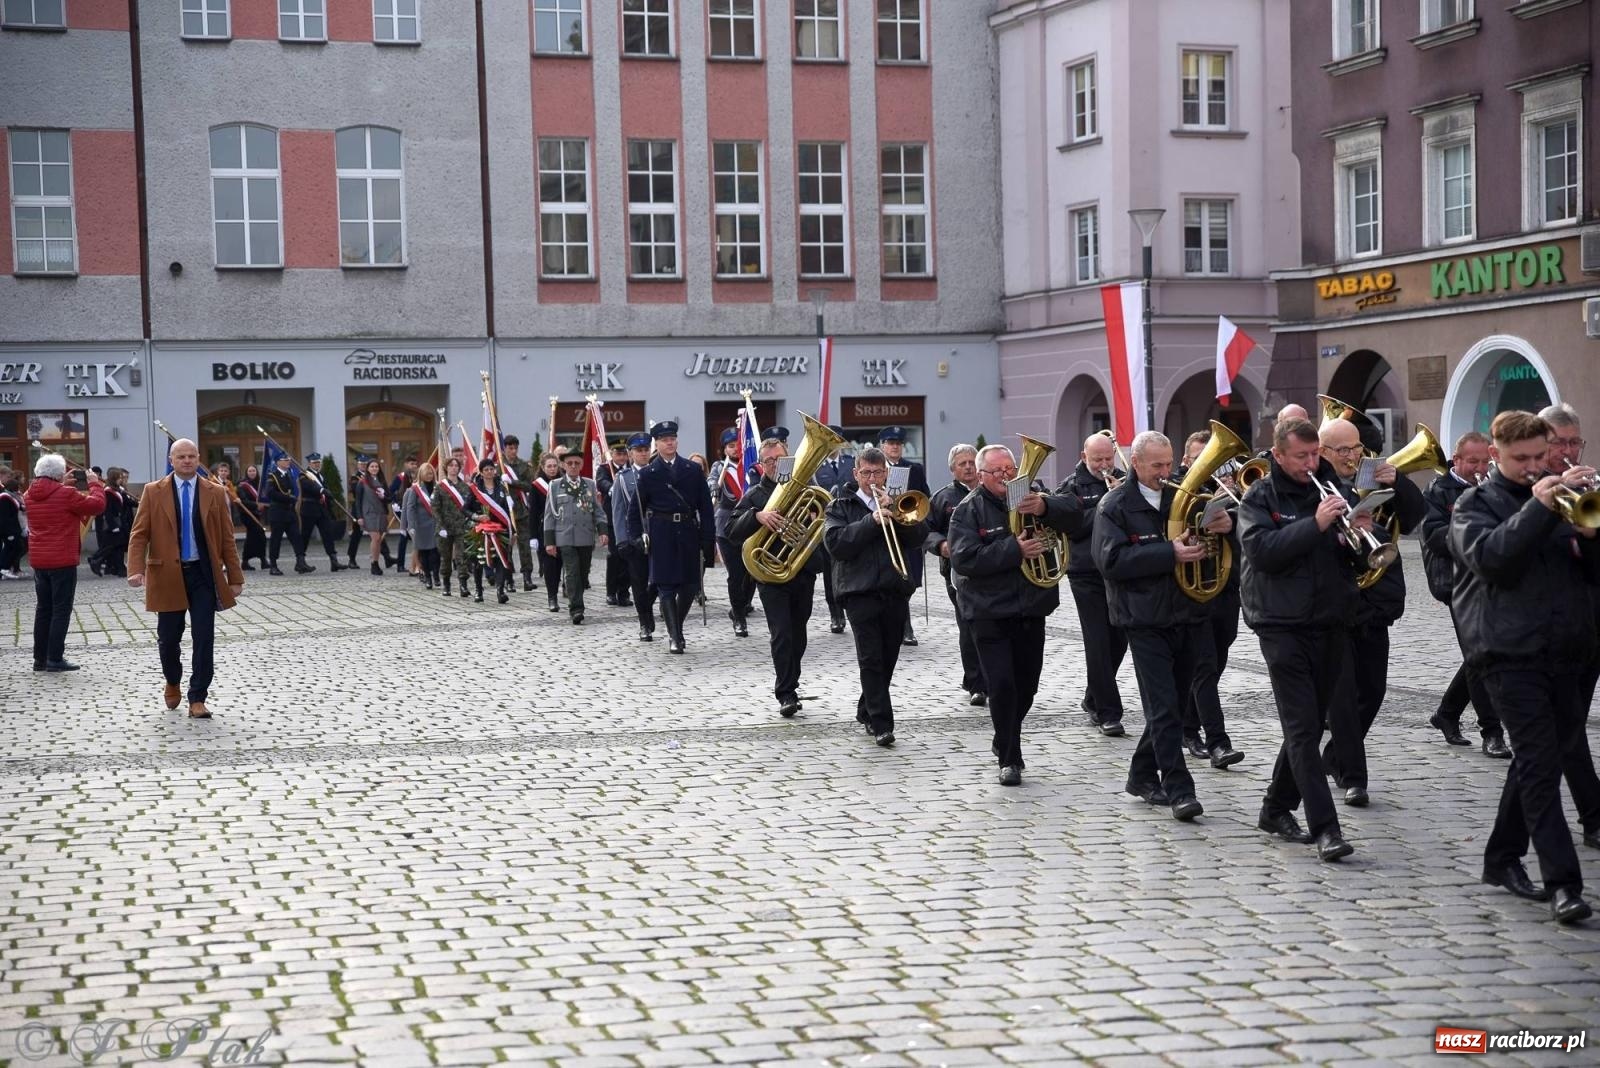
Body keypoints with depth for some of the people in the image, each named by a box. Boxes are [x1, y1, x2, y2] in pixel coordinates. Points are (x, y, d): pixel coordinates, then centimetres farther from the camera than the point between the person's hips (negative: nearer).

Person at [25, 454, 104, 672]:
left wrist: (63, 485, 19)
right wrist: (95, 484, 2)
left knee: (43, 609, 14)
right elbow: (97, 505, -13)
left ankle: (40, 658, 17)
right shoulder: (66, 494, -16)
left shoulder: (30, 495, 5)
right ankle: (55, 658, -4)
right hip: (62, 561, -7)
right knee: (61, 610, -2)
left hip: (38, 561, 7)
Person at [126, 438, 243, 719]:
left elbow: (226, 538, 5)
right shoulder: (153, 492, 2)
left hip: (204, 573, 0)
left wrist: (235, 578, 2)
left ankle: (197, 699, 4)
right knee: (169, 637, 7)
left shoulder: (215, 493, 4)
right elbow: (139, 534, -2)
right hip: (168, 574, 0)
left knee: (204, 638, -3)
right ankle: (172, 682, 36)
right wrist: (136, 569, -17)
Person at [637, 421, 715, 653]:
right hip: (661, 536, -2)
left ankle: (675, 628, 25)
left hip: (688, 532, 2)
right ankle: (674, 637, -1)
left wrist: (707, 538, -1)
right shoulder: (648, 474, 3)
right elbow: (637, 509, 6)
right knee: (666, 586, -3)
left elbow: (705, 506, 5)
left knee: (690, 585, 5)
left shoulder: (694, 470, 7)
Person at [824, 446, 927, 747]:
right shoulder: (841, 505, 6)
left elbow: (918, 536, -1)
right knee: (871, 658, -12)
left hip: (896, 590, 4)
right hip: (860, 591, -4)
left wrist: (892, 511, -12)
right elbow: (836, 543, -11)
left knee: (887, 659, 9)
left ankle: (866, 712, 25)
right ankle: (881, 723, -14)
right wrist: (872, 520, -17)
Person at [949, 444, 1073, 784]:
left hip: (1031, 609, 4)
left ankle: (1005, 743, 35)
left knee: (1026, 685, 13)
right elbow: (963, 560, -18)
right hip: (989, 612, -4)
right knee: (1002, 684, -11)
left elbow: (1069, 516, -9)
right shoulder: (967, 510, -5)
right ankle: (1009, 759, 0)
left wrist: (1044, 507, -31)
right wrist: (1014, 550, -25)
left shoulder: (1029, 498, 7)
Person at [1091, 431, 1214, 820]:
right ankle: (1179, 789, -8)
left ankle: (1143, 776, 26)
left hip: (1188, 618, 6)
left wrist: (1225, 526, -8)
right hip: (1147, 622, -6)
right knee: (1164, 709, -9)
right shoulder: (1115, 507, -4)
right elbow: (1111, 561, -16)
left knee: (1173, 705, 12)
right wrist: (1170, 553, -23)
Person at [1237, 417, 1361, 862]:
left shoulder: (1331, 489, 11)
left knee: (1311, 723, 11)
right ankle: (1325, 827, -13)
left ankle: (1277, 807, 27)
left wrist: (1359, 533, -9)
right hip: (1283, 624, -5)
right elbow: (1261, 551, -17)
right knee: (1302, 728, -9)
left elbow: (1356, 558, 14)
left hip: (1331, 622, 5)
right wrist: (1315, 524, -23)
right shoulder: (1260, 497, -1)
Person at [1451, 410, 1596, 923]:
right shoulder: (1475, 504, 2)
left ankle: (1502, 857, 26)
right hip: (1510, 652, -5)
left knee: (1538, 760, 12)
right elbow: (1488, 557, -18)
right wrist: (1539, 508, -20)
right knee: (1539, 761, -11)